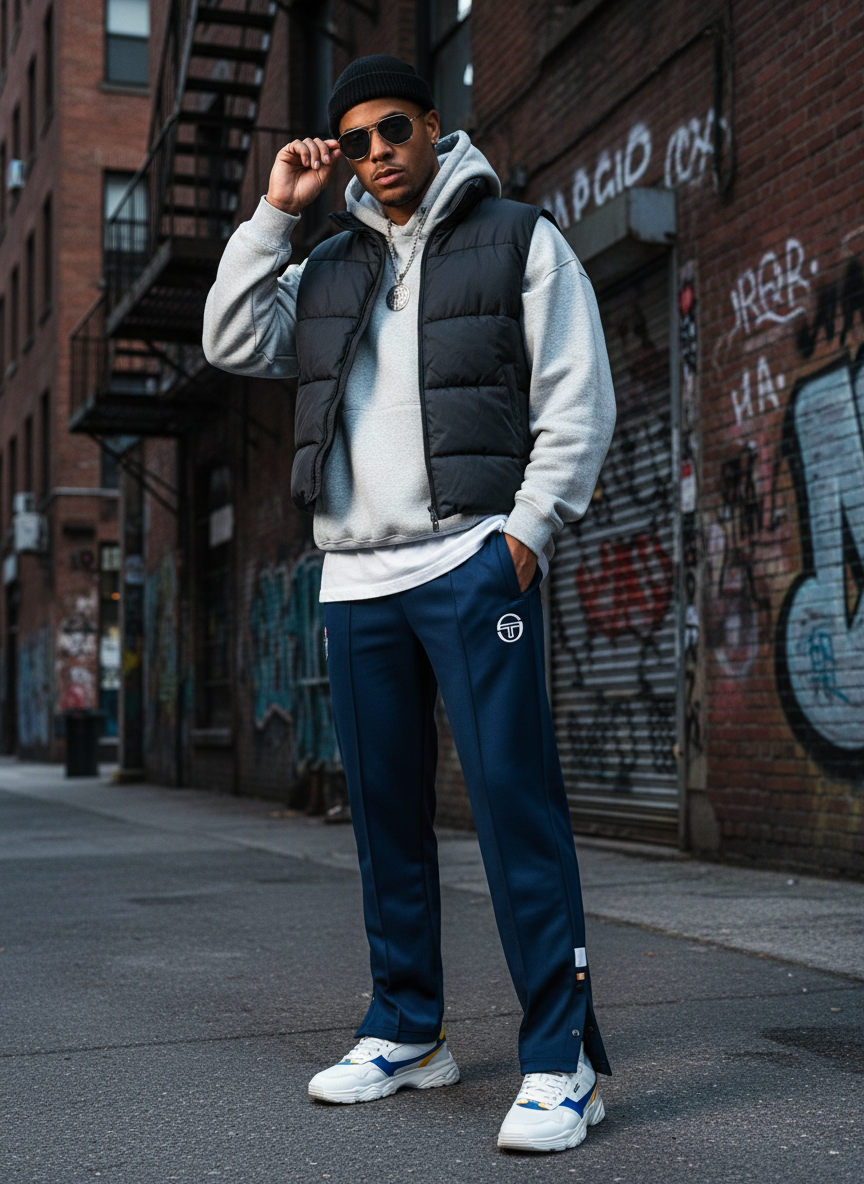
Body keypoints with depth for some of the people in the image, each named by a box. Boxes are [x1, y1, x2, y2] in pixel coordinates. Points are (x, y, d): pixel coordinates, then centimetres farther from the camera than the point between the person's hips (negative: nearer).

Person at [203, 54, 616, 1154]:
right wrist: (275, 213, 8)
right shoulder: (329, 266, 20)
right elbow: (234, 344, 10)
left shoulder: (519, 240, 6)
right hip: (355, 577, 5)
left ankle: (561, 1058, -7)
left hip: (471, 560, -5)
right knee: (386, 808, 8)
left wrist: (528, 528, -10)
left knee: (514, 799, -11)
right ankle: (406, 1031, 20)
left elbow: (578, 400, 0)